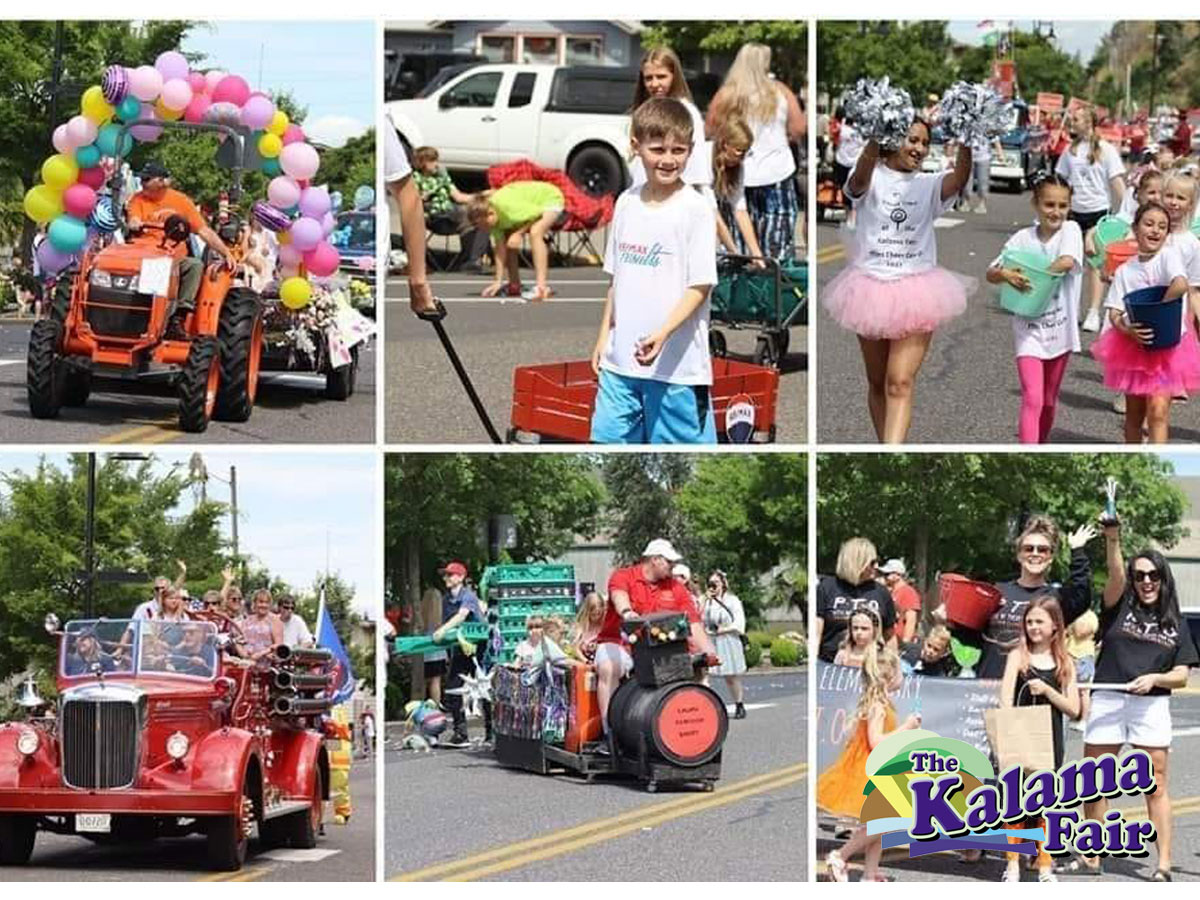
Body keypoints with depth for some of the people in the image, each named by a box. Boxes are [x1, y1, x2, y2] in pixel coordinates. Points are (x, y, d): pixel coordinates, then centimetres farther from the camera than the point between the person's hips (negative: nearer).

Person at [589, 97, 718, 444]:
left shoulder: (696, 209, -9)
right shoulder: (627, 203, 9)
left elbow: (700, 286, -12)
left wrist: (662, 334, -24)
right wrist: (604, 337, 13)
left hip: (676, 363, -6)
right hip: (620, 360, 6)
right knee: (610, 439, 8)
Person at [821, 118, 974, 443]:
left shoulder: (929, 185, 4)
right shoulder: (872, 178, -1)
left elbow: (959, 178, -18)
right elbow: (859, 179, -26)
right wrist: (875, 139, -46)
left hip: (915, 292, 0)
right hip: (872, 286, 0)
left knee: (900, 384, -11)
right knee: (877, 382, 12)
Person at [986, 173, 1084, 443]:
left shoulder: (1070, 231, -5)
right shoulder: (1023, 239, -3)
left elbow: (1068, 261, -24)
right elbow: (991, 273, -2)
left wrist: (1030, 277, -20)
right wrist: (1006, 274, -25)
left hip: (1060, 328, 1)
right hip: (1029, 327, -1)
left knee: (1049, 400, 16)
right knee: (1032, 400, -13)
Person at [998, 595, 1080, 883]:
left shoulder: (1064, 663, 5)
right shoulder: (1018, 656, 1)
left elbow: (1073, 709, 1)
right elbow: (1005, 699, -8)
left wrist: (1047, 690, -12)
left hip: (1051, 740, 1)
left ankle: (1045, 867, 13)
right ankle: (1012, 865, 6)